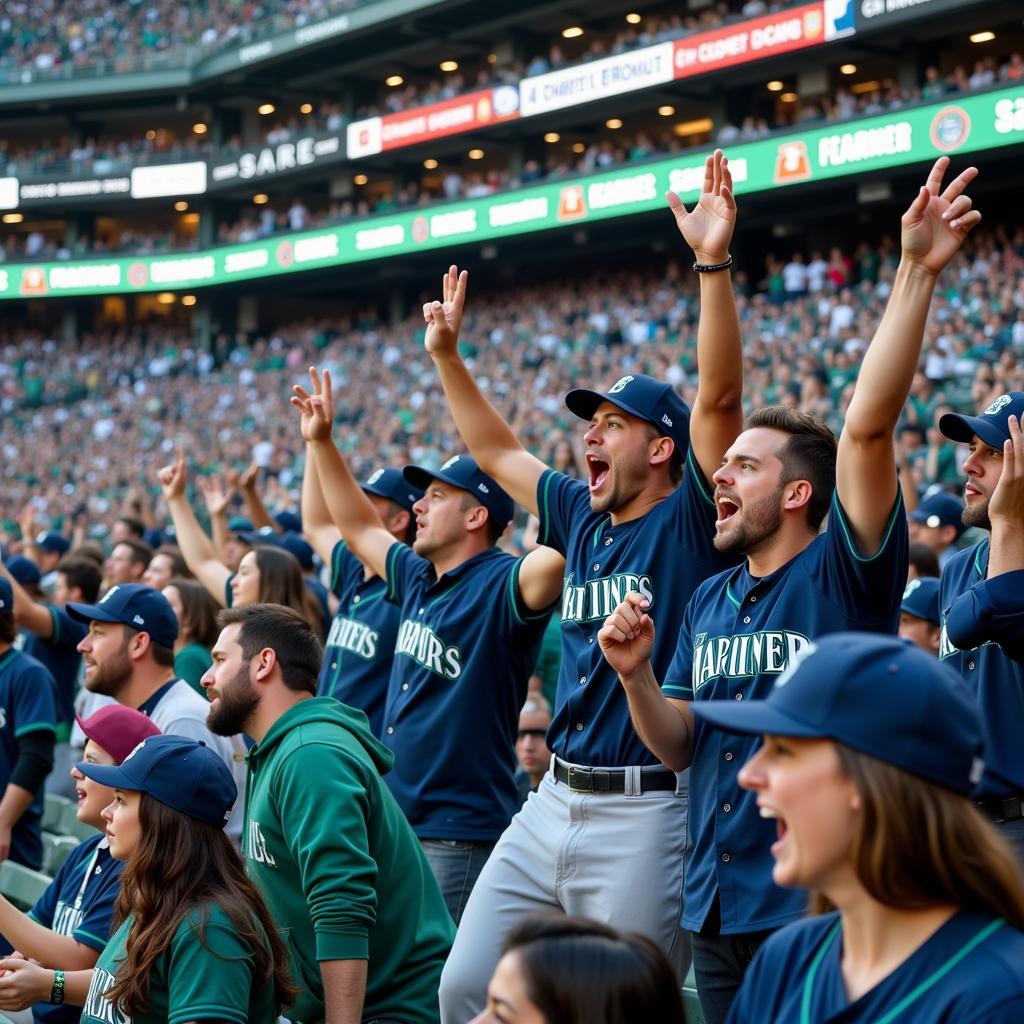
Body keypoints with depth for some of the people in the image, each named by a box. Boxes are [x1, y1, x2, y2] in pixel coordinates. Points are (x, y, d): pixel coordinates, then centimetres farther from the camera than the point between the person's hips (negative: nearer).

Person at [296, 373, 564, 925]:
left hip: (460, 837, -9)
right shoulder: (418, 578, 13)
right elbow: (359, 527, 26)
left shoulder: (499, 586, -13)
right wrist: (320, 441, 25)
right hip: (398, 821, 9)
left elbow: (561, 550, -33)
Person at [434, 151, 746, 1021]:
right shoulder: (584, 519, 14)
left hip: (648, 812, -7)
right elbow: (496, 451, 27)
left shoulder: (690, 522, -5)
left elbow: (720, 397, -18)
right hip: (552, 805, 8)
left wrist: (714, 263, -25)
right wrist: (447, 355, 26)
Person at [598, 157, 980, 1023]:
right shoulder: (708, 602, 12)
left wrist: (916, 273, -27)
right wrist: (636, 674, -5)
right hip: (717, 906, 7)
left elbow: (870, 425, -21)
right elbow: (679, 747, 14)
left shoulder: (844, 574, -8)